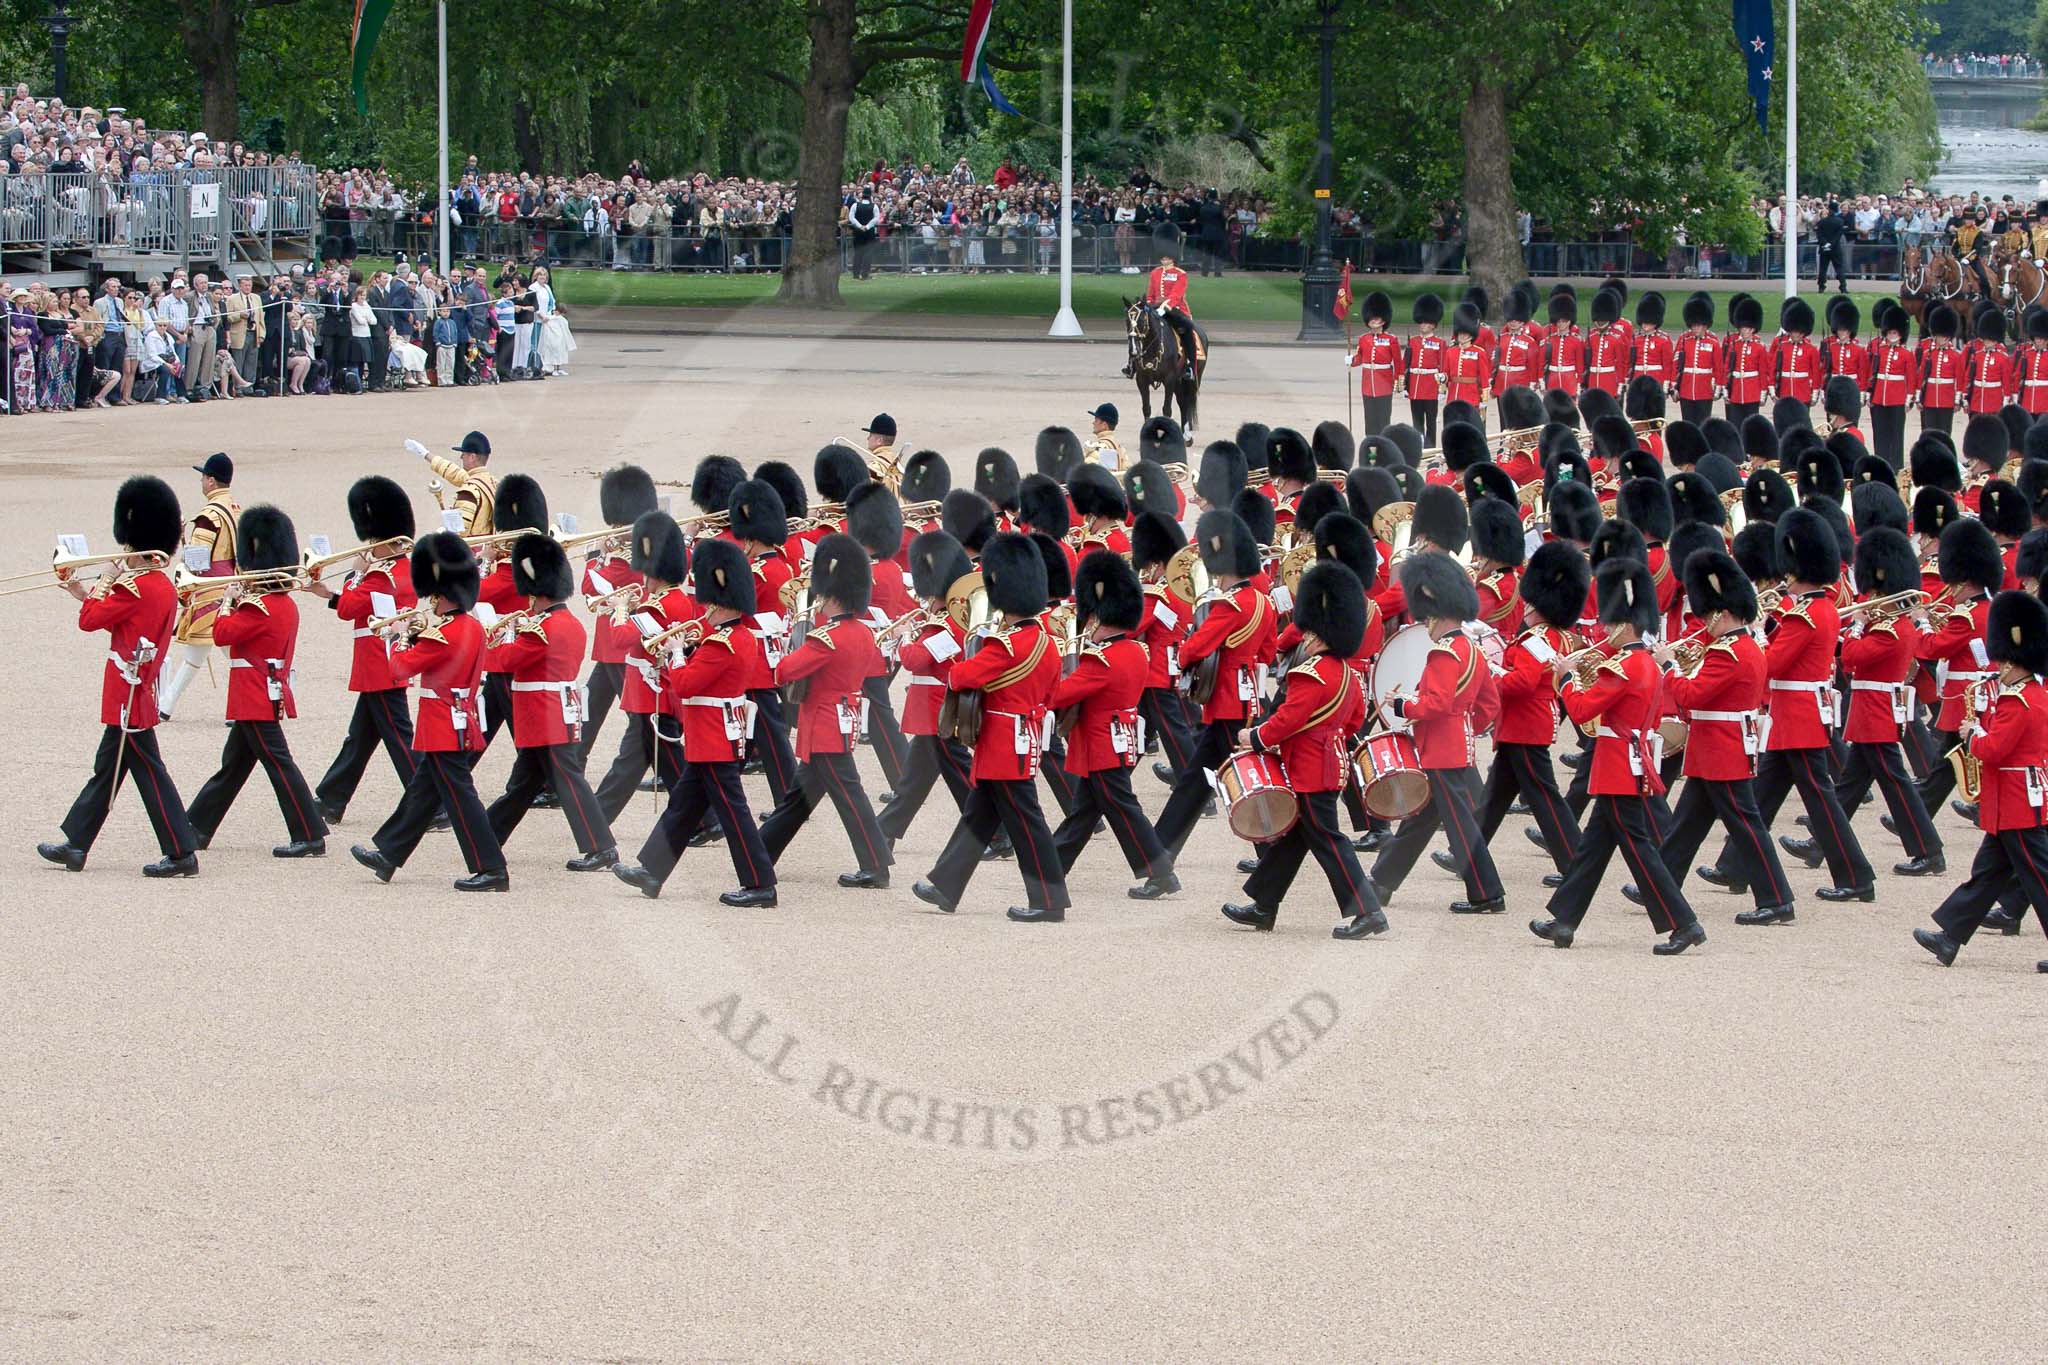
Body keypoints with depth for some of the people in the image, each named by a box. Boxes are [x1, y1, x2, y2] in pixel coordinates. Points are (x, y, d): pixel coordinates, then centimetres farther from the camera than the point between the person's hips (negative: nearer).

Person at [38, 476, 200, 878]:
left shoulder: (135, 589, -19)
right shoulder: (164, 586, 10)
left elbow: (90, 620, -16)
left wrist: (104, 585, -2)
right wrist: (85, 593, 20)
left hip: (127, 695, -10)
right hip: (140, 692, 10)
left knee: (148, 771, -6)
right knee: (106, 769, 15)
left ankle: (181, 853, -5)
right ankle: (75, 846, 22)